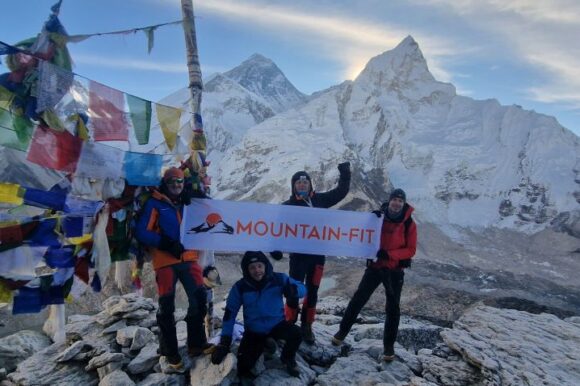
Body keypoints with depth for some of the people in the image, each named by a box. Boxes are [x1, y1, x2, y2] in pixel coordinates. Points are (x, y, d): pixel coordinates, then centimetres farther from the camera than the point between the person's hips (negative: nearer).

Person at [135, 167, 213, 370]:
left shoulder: (189, 203, 14)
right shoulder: (154, 204, 1)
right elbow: (141, 232, -6)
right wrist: (165, 243, -19)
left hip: (188, 258, 4)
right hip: (165, 260, -4)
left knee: (199, 297, -2)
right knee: (166, 306, 2)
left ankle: (196, 343, 13)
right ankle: (170, 351, 16)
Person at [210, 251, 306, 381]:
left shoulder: (279, 279, -16)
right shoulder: (240, 287, -16)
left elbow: (302, 288, -9)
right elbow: (230, 313, -10)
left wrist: (293, 290, -35)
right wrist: (224, 342, -14)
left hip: (277, 325, 0)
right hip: (254, 332, 0)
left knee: (296, 333, -29)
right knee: (244, 367, -13)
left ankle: (288, 358, 6)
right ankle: (264, 345, 20)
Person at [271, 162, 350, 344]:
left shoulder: (319, 199, 5)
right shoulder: (288, 205, -5)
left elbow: (341, 192, 14)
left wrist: (345, 174, 3)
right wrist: (274, 248, -14)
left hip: (318, 254, 4)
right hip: (298, 255, -4)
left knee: (312, 291, 12)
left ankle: (306, 326, 25)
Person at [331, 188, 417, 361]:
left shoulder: (409, 224, -7)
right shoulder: (379, 217, -1)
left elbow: (411, 250, -10)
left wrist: (389, 254, -25)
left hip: (395, 271, -1)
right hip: (374, 266, 2)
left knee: (393, 308, 5)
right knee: (358, 299, 4)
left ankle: (389, 345, 20)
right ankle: (343, 331, 20)